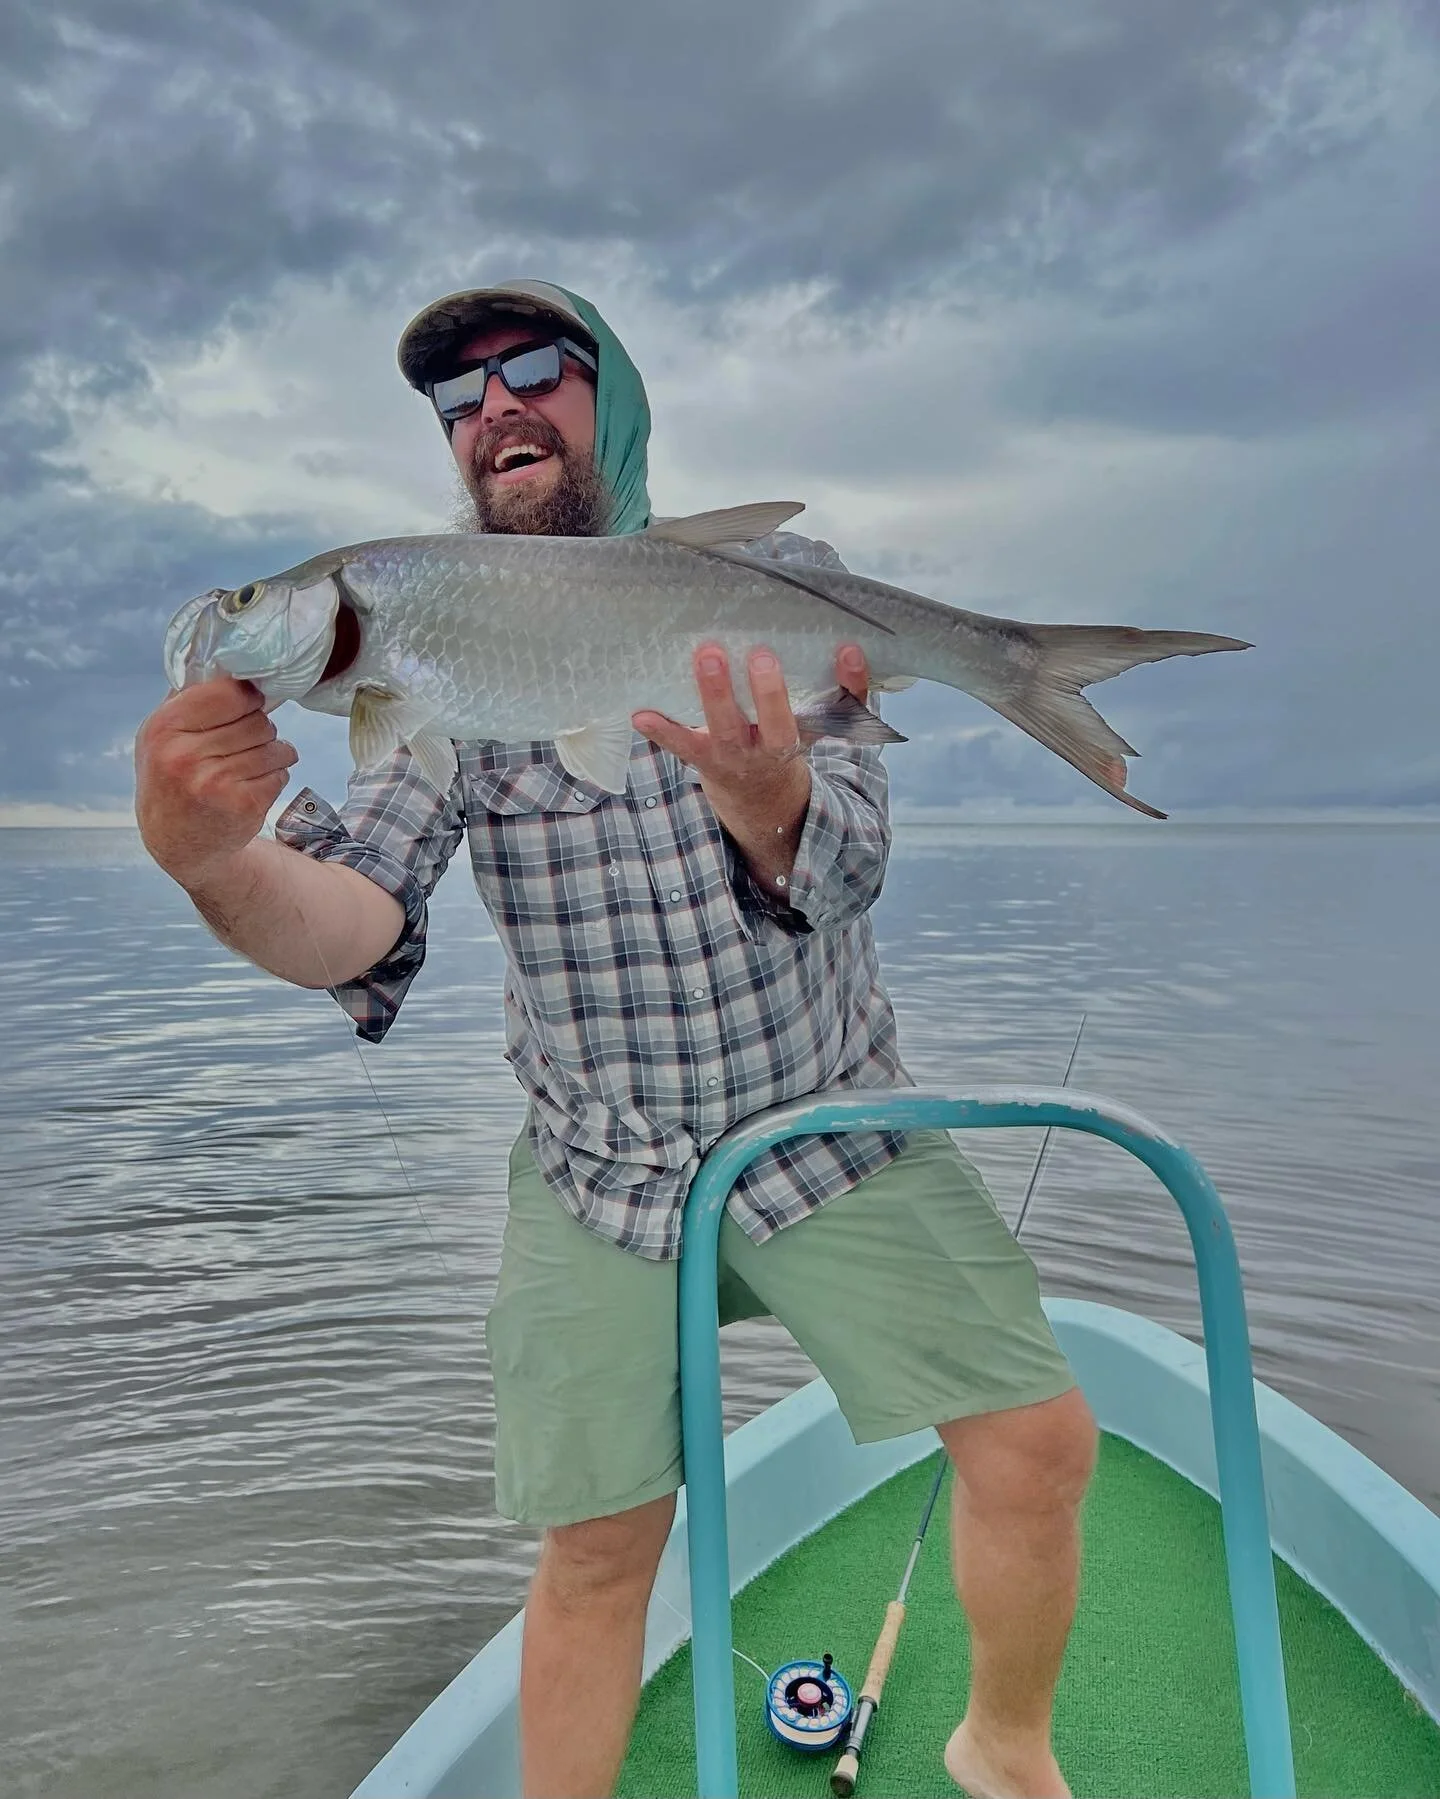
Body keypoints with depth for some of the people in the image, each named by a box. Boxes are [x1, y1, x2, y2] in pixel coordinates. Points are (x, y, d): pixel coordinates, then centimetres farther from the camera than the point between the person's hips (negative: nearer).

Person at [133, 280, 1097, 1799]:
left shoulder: (775, 575, -4)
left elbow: (842, 862, -18)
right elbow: (358, 920, -14)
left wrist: (767, 792, -43)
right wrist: (215, 861, -38)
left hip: (835, 1129, 0)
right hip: (598, 1173, 1)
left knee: (1037, 1442, -3)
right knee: (595, 1548, 3)